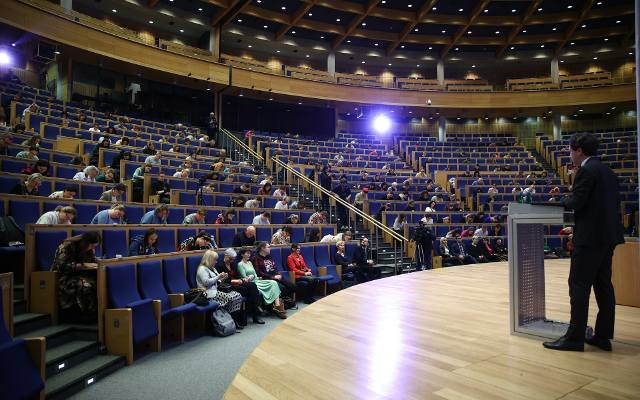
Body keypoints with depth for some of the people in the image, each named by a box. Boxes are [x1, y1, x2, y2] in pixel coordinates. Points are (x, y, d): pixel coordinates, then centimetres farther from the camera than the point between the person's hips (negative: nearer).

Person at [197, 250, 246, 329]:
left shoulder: (212, 269, 25)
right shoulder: (202, 269, -6)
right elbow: (206, 282, -18)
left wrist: (222, 278, 8)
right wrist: (218, 277, -14)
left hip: (217, 290, 10)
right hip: (211, 294, -10)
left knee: (238, 295, -11)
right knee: (231, 298, -26)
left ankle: (238, 321, -13)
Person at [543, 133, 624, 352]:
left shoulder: (586, 170, -12)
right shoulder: (608, 171, 16)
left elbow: (576, 201, -17)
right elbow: (611, 202, 17)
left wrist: (562, 201, 1)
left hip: (591, 236, -9)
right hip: (609, 235, 10)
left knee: (579, 285, -5)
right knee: (603, 285, 12)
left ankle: (575, 337, -1)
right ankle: (603, 336, 18)